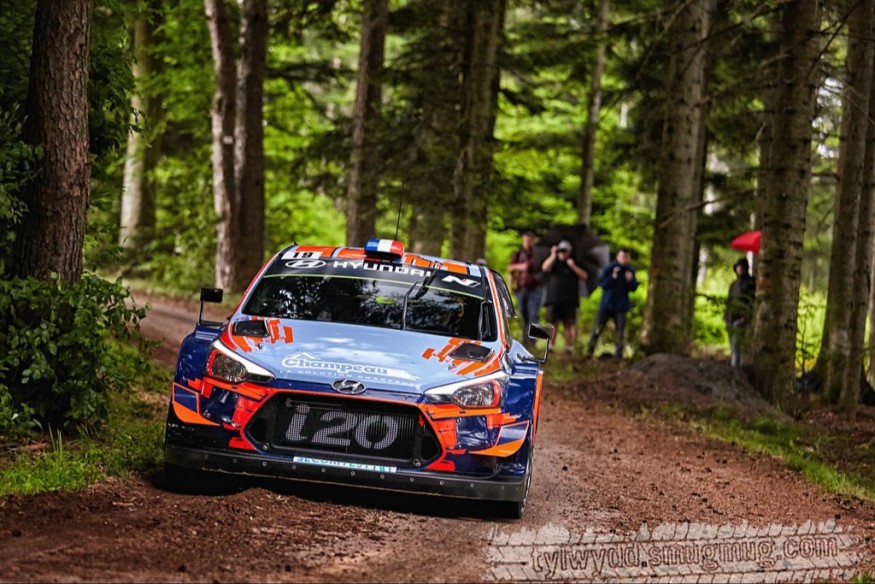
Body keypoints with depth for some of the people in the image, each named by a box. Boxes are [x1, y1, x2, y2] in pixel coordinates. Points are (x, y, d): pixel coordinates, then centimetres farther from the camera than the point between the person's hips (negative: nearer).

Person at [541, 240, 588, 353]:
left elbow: (584, 276, 2)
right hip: (554, 300, 0)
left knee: (568, 325, -1)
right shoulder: (554, 262, 12)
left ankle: (569, 347, 3)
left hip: (569, 301, 0)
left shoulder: (574, 263, 13)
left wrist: (573, 266, -10)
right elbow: (545, 268, -9)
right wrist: (553, 255, -15)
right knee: (554, 324, -5)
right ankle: (551, 346, -2)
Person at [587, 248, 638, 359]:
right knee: (597, 329, 1)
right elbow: (601, 282, -13)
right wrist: (613, 277, -26)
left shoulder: (631, 271, 3)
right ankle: (589, 352, 11)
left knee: (620, 332, -1)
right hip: (606, 304, -2)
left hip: (621, 307, 2)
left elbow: (634, 288, 4)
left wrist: (630, 281, -17)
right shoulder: (609, 268, -7)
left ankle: (618, 354, 4)